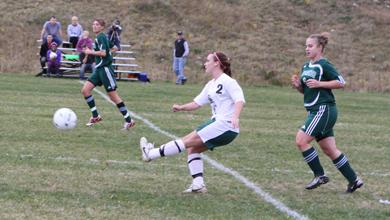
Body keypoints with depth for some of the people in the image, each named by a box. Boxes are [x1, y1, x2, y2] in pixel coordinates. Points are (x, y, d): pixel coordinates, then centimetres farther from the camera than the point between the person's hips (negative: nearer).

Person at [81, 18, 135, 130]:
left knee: (113, 95, -5)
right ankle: (95, 116, 6)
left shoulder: (100, 37, -14)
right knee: (85, 90, 0)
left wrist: (90, 52, -11)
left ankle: (129, 120, 3)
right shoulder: (99, 37, 15)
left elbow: (103, 53, -24)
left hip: (105, 69, -10)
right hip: (99, 69, 10)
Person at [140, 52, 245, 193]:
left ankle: (151, 154, -6)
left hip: (226, 126, -9)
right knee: (192, 148, 7)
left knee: (188, 141, -8)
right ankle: (198, 184, 2)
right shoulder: (211, 85, 20)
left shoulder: (227, 81, -8)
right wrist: (181, 107, 2)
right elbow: (197, 103, 19)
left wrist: (235, 117, -36)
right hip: (217, 124, 9)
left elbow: (240, 100, -20)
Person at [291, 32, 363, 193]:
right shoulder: (306, 67, 15)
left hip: (324, 110, -9)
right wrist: (297, 85, 2)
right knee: (330, 150, 10)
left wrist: (319, 84, -19)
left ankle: (320, 175, -4)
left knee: (301, 140, -14)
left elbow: (341, 83, -14)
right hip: (315, 111, 9)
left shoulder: (324, 65, -11)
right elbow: (304, 90, 23)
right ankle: (353, 180, 17)